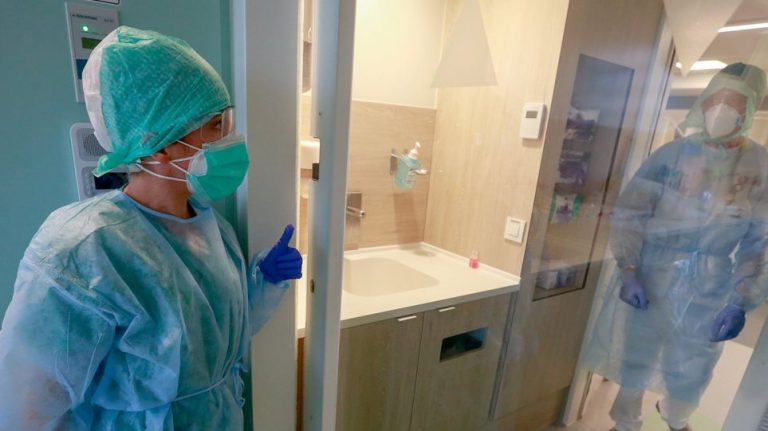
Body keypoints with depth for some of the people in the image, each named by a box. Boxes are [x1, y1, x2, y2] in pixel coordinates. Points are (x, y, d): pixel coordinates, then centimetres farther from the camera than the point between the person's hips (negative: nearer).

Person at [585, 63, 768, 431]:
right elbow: (629, 213, -9)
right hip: (648, 279, -1)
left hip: (710, 293, 1)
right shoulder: (673, 154, -8)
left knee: (691, 373, 20)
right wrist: (629, 272, -17)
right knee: (634, 359, 15)